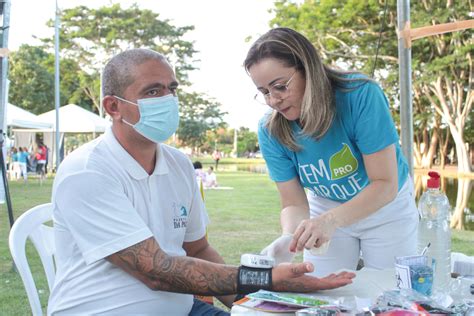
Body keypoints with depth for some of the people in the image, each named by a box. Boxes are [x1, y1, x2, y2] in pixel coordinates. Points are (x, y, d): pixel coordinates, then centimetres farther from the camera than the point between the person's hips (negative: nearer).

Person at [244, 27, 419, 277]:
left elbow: (385, 184, -29)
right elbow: (294, 204, -16)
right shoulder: (271, 131, -20)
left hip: (386, 207, -2)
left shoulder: (361, 95, -30)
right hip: (326, 208, 2)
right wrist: (290, 237, -38)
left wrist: (331, 220, -44)